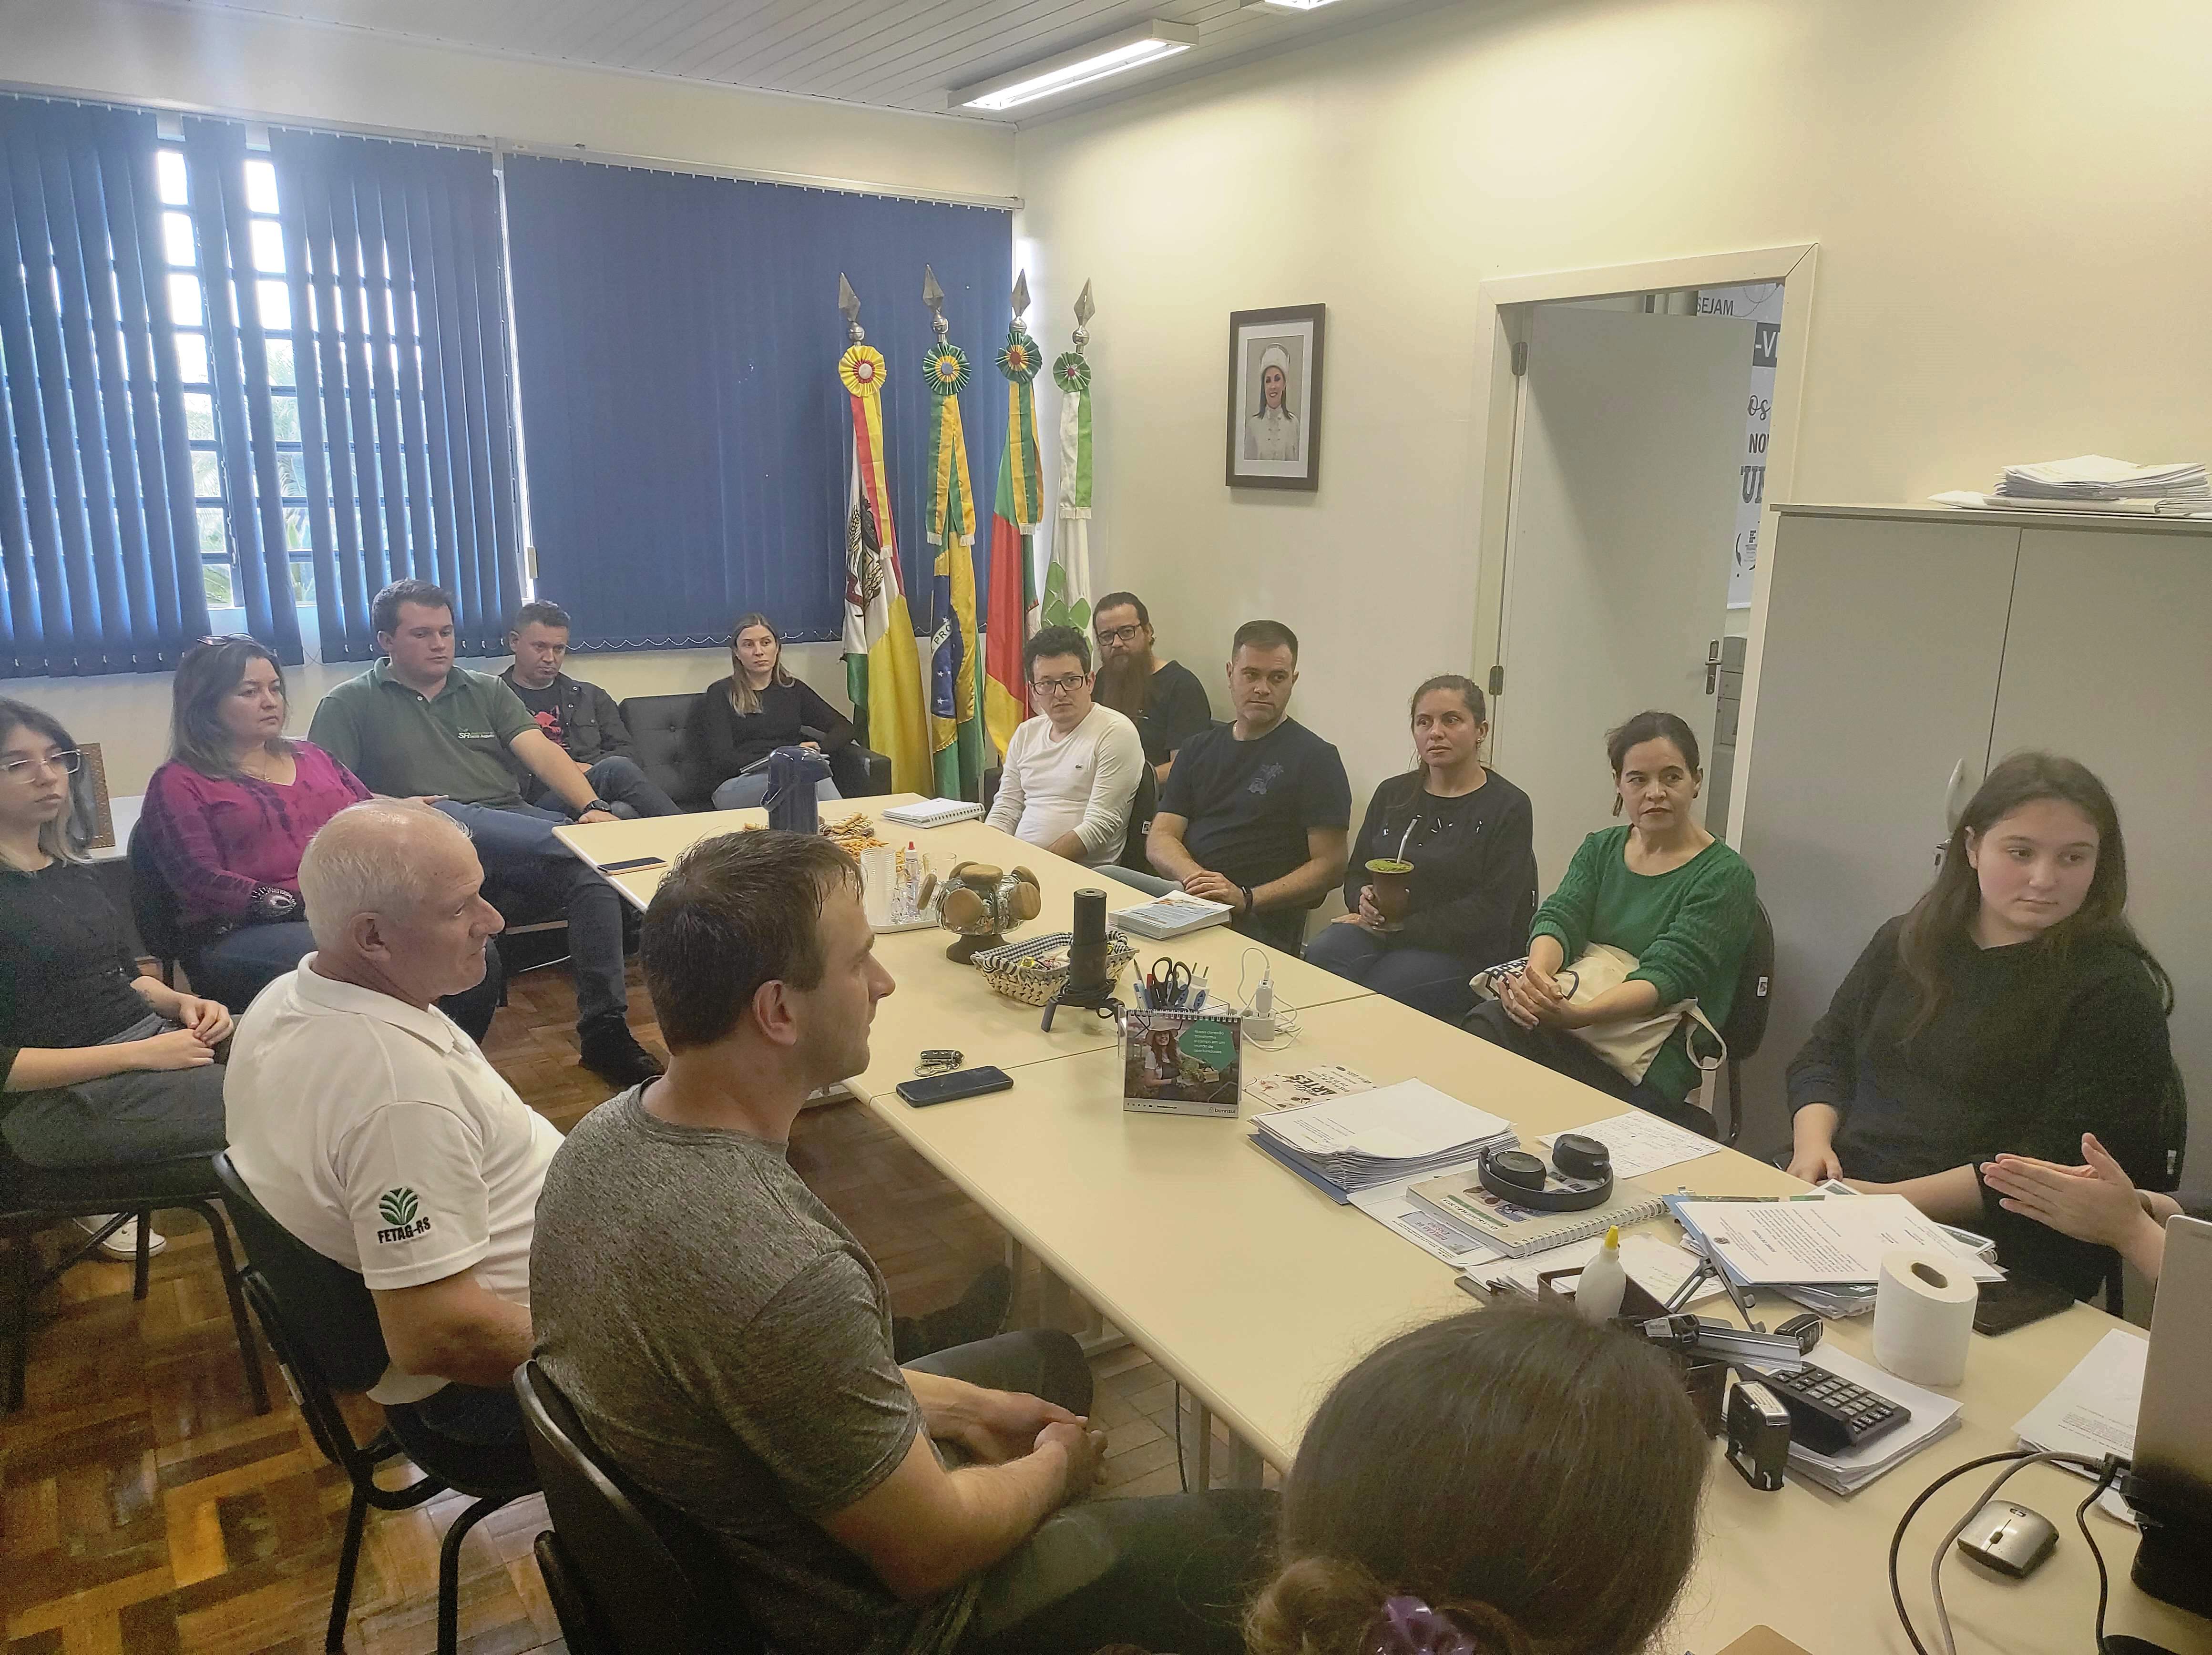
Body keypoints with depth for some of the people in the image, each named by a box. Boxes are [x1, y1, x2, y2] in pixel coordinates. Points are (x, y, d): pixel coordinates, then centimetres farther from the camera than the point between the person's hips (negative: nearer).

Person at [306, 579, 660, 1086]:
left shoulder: (487, 691, 22)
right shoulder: (350, 705, 14)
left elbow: (541, 752, 7)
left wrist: (592, 807, -11)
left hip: (516, 824, 3)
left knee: (592, 873, -27)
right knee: (442, 814, -40)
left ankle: (604, 1029, -25)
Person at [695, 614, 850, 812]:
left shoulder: (793, 689, 23)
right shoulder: (720, 694, 11)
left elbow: (844, 727, 18)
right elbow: (723, 760, -2)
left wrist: (817, 749, -5)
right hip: (737, 786, -3)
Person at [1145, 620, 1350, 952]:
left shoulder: (1315, 757, 3)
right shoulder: (1199, 749, 20)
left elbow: (1329, 864, -4)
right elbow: (1159, 840, 11)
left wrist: (1246, 898, -17)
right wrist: (1195, 877, -12)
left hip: (1261, 926, -6)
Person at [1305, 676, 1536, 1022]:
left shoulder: (1508, 807, -1)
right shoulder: (1393, 794, 16)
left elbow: (1489, 913, -10)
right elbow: (1356, 874, 18)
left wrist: (1400, 929, -13)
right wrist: (1364, 900, -7)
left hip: (1466, 953, -4)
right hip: (1382, 934, 5)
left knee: (1370, 994, -31)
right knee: (1321, 954, -29)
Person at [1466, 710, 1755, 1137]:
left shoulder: (1725, 877, -2)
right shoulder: (1600, 849, 16)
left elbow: (1668, 974, -14)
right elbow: (1560, 918, 0)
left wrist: (1577, 1016, -32)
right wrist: (1535, 973, -25)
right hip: (1570, 1013, 5)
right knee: (1488, 1023, -29)